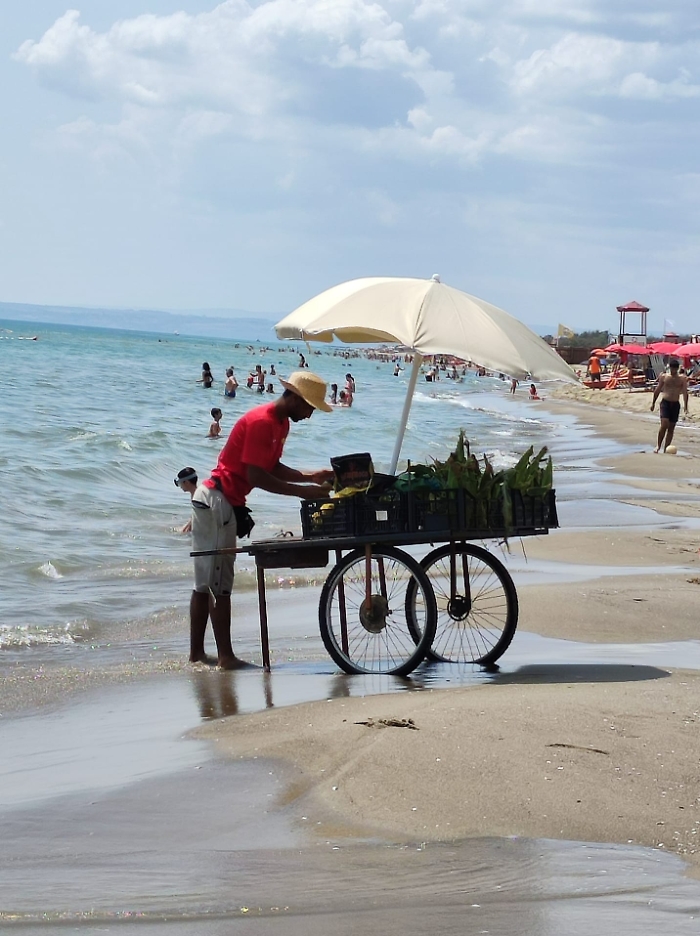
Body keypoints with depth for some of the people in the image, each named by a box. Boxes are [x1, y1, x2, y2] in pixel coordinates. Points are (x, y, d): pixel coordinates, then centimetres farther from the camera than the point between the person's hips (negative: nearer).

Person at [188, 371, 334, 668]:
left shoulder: (281, 423, 11)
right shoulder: (261, 422, -21)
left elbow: (273, 468, 14)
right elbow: (256, 477, -24)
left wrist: (310, 476, 1)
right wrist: (302, 491, -23)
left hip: (226, 501, 11)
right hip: (217, 501, -11)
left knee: (206, 583, 11)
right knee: (219, 584, -9)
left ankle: (196, 653, 14)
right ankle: (225, 656, -9)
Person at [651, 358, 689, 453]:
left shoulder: (682, 378, 1)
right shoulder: (664, 377, 0)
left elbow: (685, 392, -3)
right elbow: (657, 390, 8)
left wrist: (685, 405, -13)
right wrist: (653, 403, 10)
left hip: (675, 404, 2)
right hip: (665, 402, -2)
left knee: (671, 427, 5)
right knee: (664, 424, -18)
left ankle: (666, 449, 11)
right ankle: (658, 446, -6)